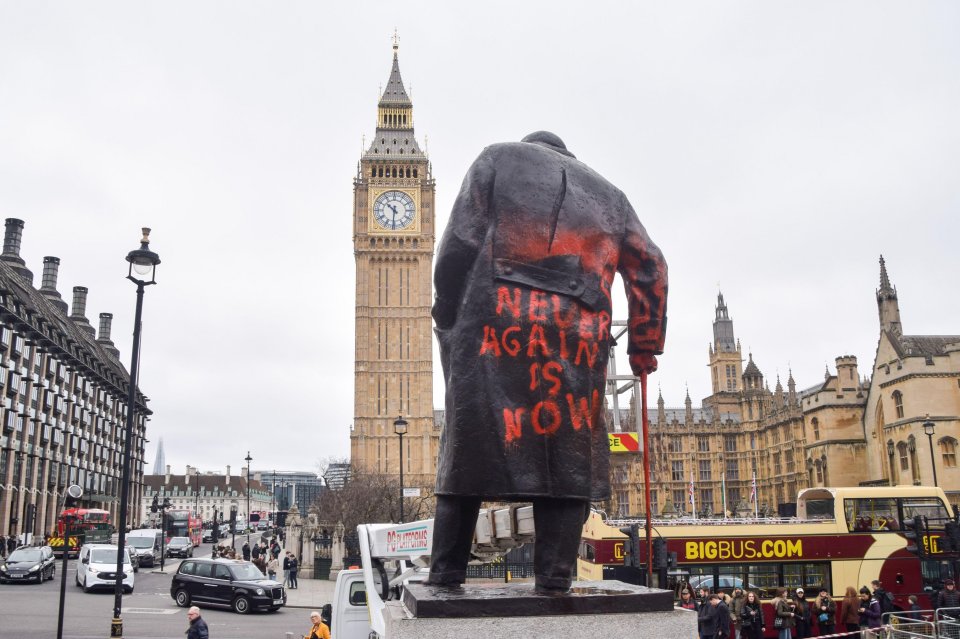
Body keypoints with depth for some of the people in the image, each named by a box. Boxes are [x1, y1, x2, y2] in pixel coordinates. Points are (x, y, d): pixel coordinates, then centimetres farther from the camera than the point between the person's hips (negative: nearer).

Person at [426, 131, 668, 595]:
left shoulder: (499, 158, 18)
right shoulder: (606, 192, 27)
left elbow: (459, 241, 4)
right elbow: (650, 266, 22)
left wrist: (446, 314, 5)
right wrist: (643, 346, 24)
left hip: (497, 321, -1)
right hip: (579, 334, 2)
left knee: (470, 445, 3)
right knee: (567, 455, 5)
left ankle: (446, 572, 6)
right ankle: (555, 577, 2)